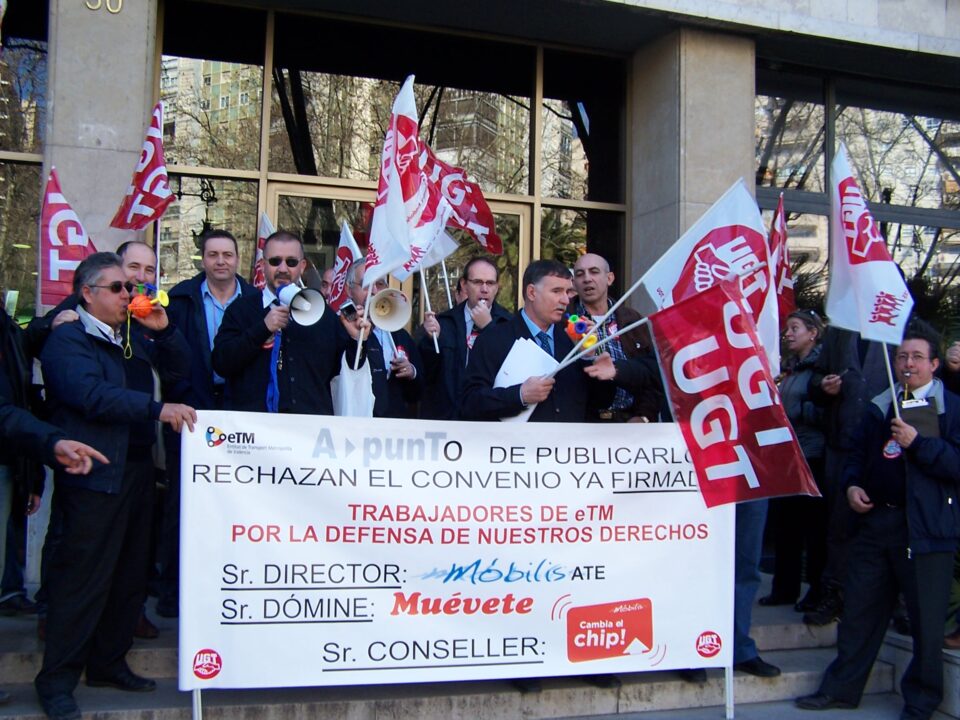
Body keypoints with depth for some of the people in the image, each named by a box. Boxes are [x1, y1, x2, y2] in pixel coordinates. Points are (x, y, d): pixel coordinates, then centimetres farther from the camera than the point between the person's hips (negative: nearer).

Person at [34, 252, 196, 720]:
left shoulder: (132, 337, 17)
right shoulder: (66, 340, -8)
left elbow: (177, 373, 17)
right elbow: (92, 395, -22)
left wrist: (163, 330, 2)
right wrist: (156, 408, -28)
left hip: (135, 470, 8)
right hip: (93, 477, -8)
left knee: (130, 576, 13)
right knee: (82, 580, -4)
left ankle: (108, 664, 27)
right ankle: (56, 681, 9)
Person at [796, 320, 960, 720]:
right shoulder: (880, 407, 13)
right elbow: (858, 454, 19)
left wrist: (918, 442, -20)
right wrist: (852, 485, 1)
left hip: (925, 528, -5)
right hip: (875, 520, 5)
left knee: (926, 619, 5)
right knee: (859, 609, 11)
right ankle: (841, 688, 23)